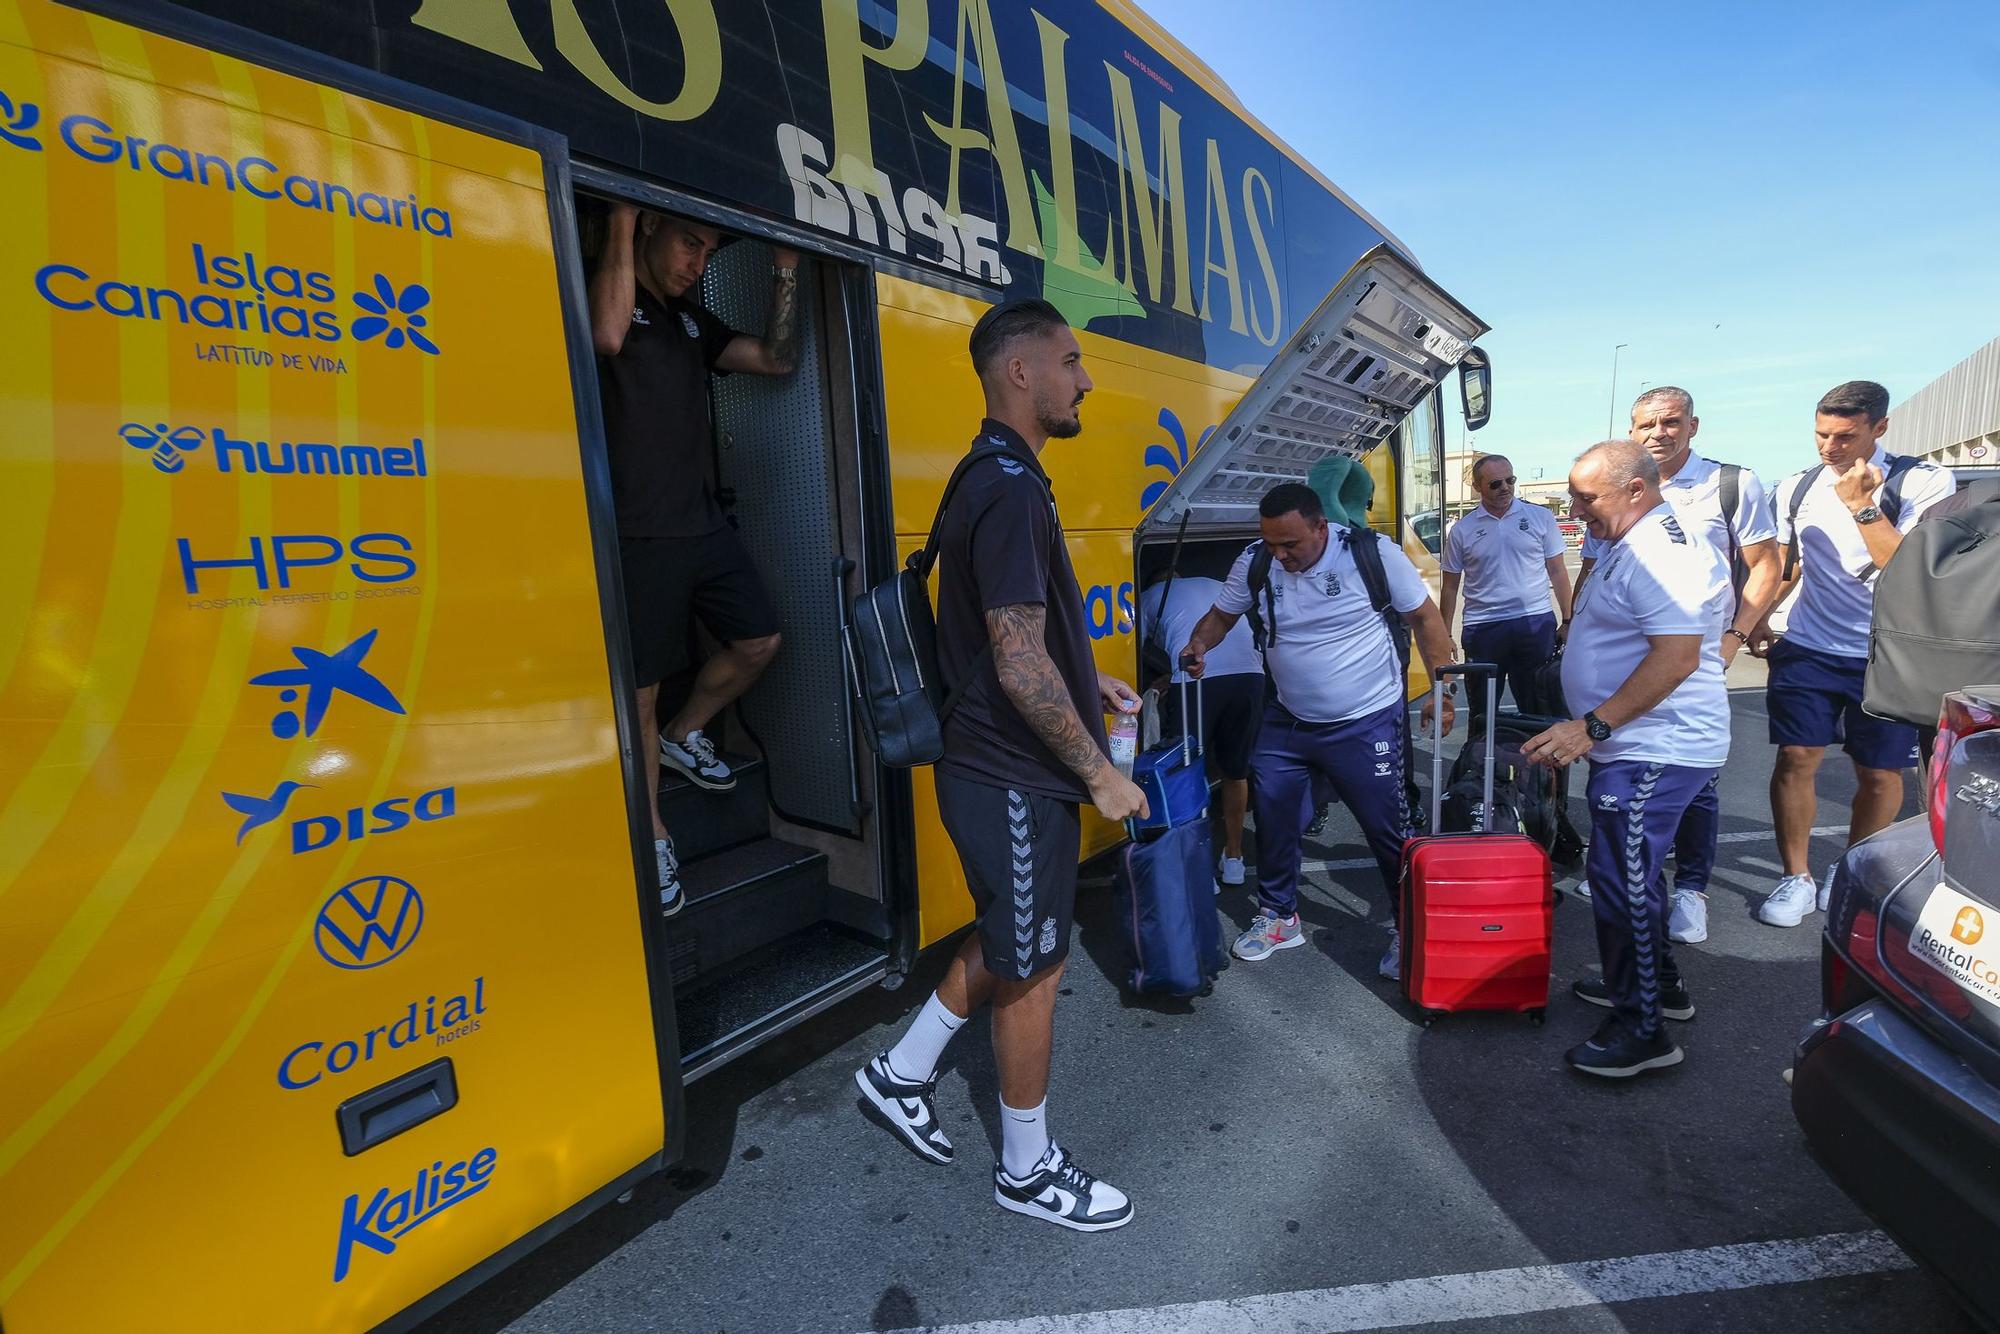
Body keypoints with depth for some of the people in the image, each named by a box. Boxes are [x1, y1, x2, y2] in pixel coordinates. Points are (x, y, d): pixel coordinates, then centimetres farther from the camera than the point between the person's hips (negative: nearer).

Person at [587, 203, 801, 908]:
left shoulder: (691, 319, 18)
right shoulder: (604, 289, -3)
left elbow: (777, 359, 12)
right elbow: (607, 335, -26)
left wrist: (786, 271, 6)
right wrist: (621, 223, -19)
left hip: (702, 523, 7)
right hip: (638, 534, -7)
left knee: (758, 641, 12)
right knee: (641, 692, 0)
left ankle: (684, 736, 35)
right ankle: (654, 838, 14)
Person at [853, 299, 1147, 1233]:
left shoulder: (995, 479, 12)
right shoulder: (1011, 491, -21)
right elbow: (1020, 667, -26)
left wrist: (1089, 678, 17)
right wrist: (1100, 772, -17)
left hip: (998, 767, 10)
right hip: (1016, 782, -10)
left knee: (1006, 942, 24)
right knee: (1031, 968, 8)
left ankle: (902, 1073, 39)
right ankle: (1028, 1171, 30)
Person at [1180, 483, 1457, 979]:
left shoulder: (1373, 553, -15)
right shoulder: (1254, 563, -7)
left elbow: (1424, 617, -5)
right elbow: (1221, 614, 5)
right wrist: (1199, 644, -16)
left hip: (1366, 724, -3)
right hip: (1287, 720, 4)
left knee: (1388, 827, 4)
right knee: (1271, 813, 9)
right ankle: (1278, 916, 30)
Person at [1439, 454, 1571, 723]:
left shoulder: (1541, 517, 3)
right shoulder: (1462, 530, 3)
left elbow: (1557, 572, 7)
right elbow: (1450, 587, 7)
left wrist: (1568, 621, 3)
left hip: (1535, 623, 0)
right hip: (1482, 628, 0)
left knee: (1537, 705, 8)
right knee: (1482, 711, 8)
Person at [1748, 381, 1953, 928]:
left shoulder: (1923, 483, -5)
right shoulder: (1795, 488, 6)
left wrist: (1863, 507, -21)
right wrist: (1757, 617, 8)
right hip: (1807, 650, 2)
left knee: (1879, 773, 6)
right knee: (1796, 758, -5)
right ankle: (1797, 879, 7)